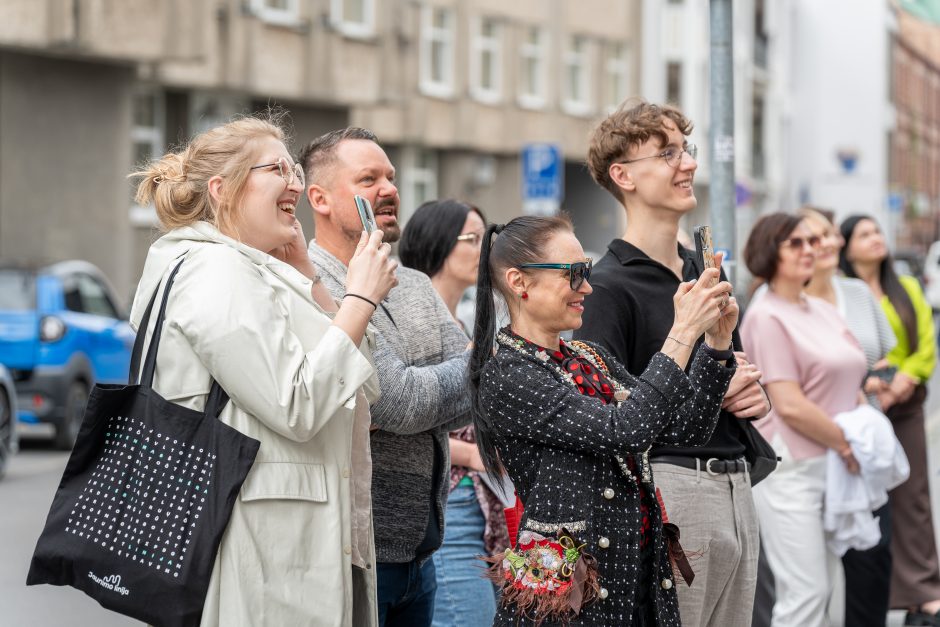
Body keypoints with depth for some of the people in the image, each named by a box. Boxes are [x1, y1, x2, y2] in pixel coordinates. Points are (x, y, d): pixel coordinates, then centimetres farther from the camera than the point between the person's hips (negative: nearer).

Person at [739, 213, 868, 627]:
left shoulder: (823, 310, 15)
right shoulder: (767, 317, -11)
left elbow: (850, 383, 22)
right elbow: (790, 405, -18)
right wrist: (846, 444, -13)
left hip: (832, 466, 9)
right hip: (790, 470, -9)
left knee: (820, 590, 12)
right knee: (804, 594, -10)